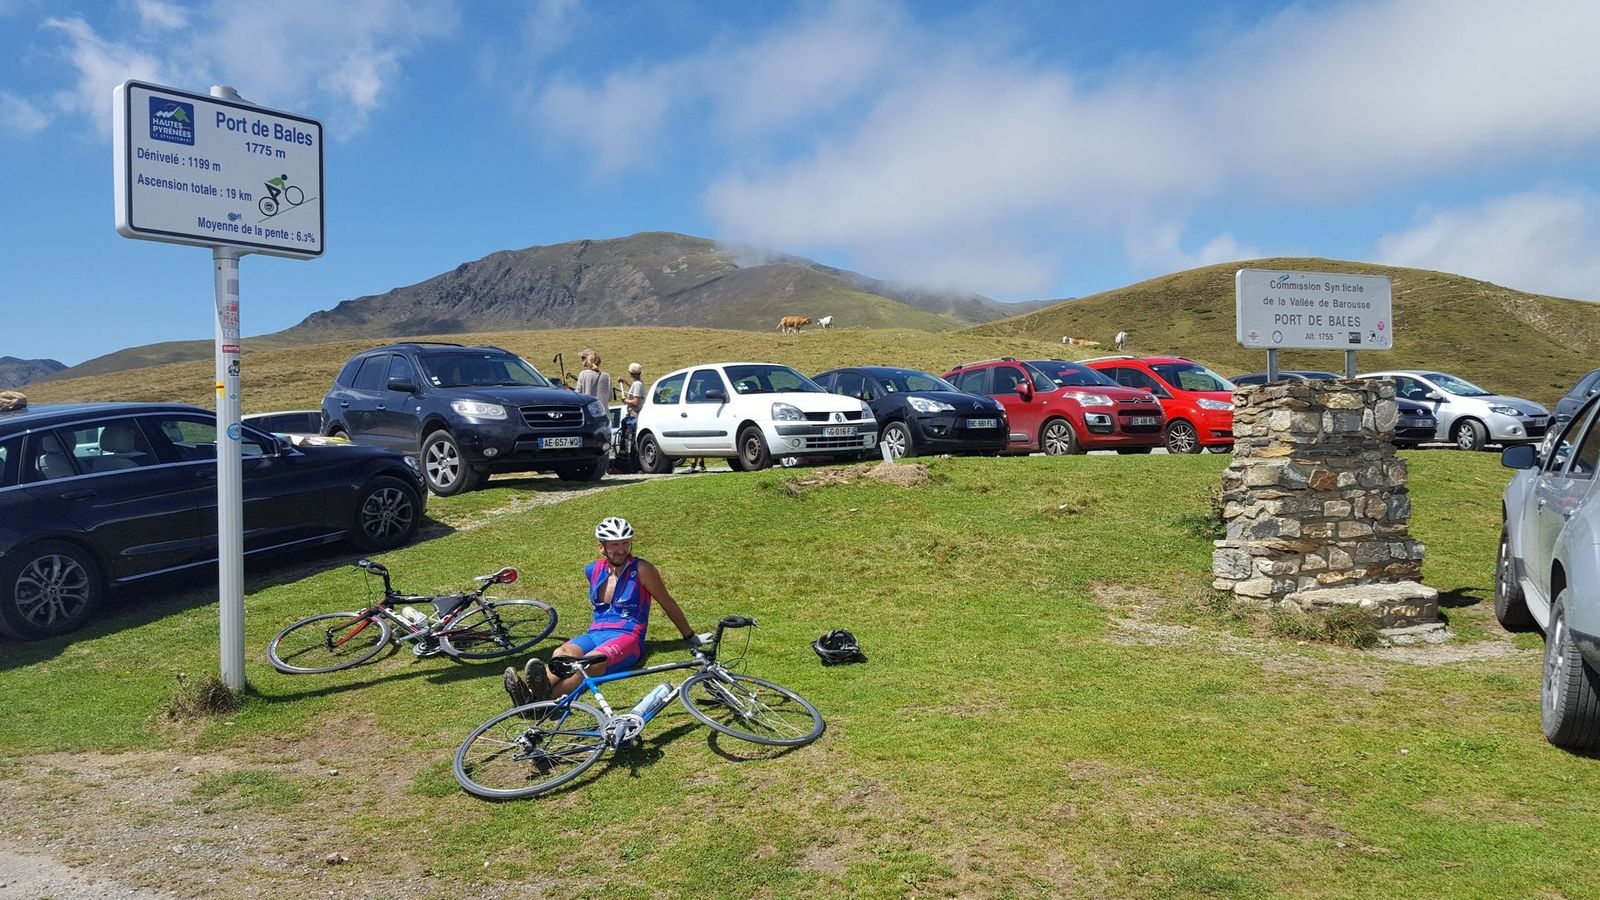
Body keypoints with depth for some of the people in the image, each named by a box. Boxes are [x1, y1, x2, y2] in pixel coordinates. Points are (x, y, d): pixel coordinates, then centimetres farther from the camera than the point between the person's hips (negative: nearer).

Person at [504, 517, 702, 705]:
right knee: (562, 653, -30)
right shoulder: (593, 570, 13)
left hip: (627, 636, -5)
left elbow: (668, 604, 6)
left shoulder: (641, 570, -2)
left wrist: (691, 637, 12)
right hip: (595, 634, 5)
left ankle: (548, 697, -62)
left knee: (593, 661, -37)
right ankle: (532, 692, -59)